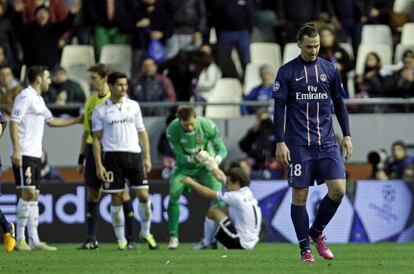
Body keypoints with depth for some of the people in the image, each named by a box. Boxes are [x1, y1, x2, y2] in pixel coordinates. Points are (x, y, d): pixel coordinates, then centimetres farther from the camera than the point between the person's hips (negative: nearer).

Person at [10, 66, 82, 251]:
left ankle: (34, 240, 8)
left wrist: (77, 120, 34)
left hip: (35, 155, 10)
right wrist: (16, 150, -23)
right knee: (27, 193, -12)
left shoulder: (38, 100, 18)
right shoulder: (25, 97, -10)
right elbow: (14, 122, -16)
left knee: (34, 196, 8)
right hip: (24, 155, -10)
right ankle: (20, 239, -8)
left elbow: (51, 121, 31)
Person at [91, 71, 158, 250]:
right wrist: (99, 165, -4)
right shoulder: (100, 111, 3)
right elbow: (97, 138, 3)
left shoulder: (133, 106, 10)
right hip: (112, 156, -2)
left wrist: (147, 157, 5)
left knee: (143, 195, -3)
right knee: (117, 199, 0)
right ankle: (121, 240, 8)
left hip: (134, 155, 2)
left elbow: (142, 132, 13)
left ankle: (145, 232, 16)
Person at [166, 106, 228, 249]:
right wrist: (192, 159, -43)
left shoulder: (208, 126, -26)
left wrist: (217, 158, -42)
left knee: (217, 197, -17)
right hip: (184, 167, 0)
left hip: (206, 166, 0)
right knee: (173, 195, -19)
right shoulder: (172, 129, -25)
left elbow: (222, 148, -18)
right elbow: (179, 156, -21)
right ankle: (173, 237, -7)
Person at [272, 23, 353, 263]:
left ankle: (317, 232, 14)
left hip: (327, 143, 3)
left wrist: (347, 135, 8)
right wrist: (280, 142, -8)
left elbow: (339, 104, 15)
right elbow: (279, 109, -1)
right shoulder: (287, 72, -1)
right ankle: (305, 247, 10)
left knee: (338, 189, -9)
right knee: (300, 195, -1)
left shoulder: (329, 70, 8)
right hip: (298, 144, -3)